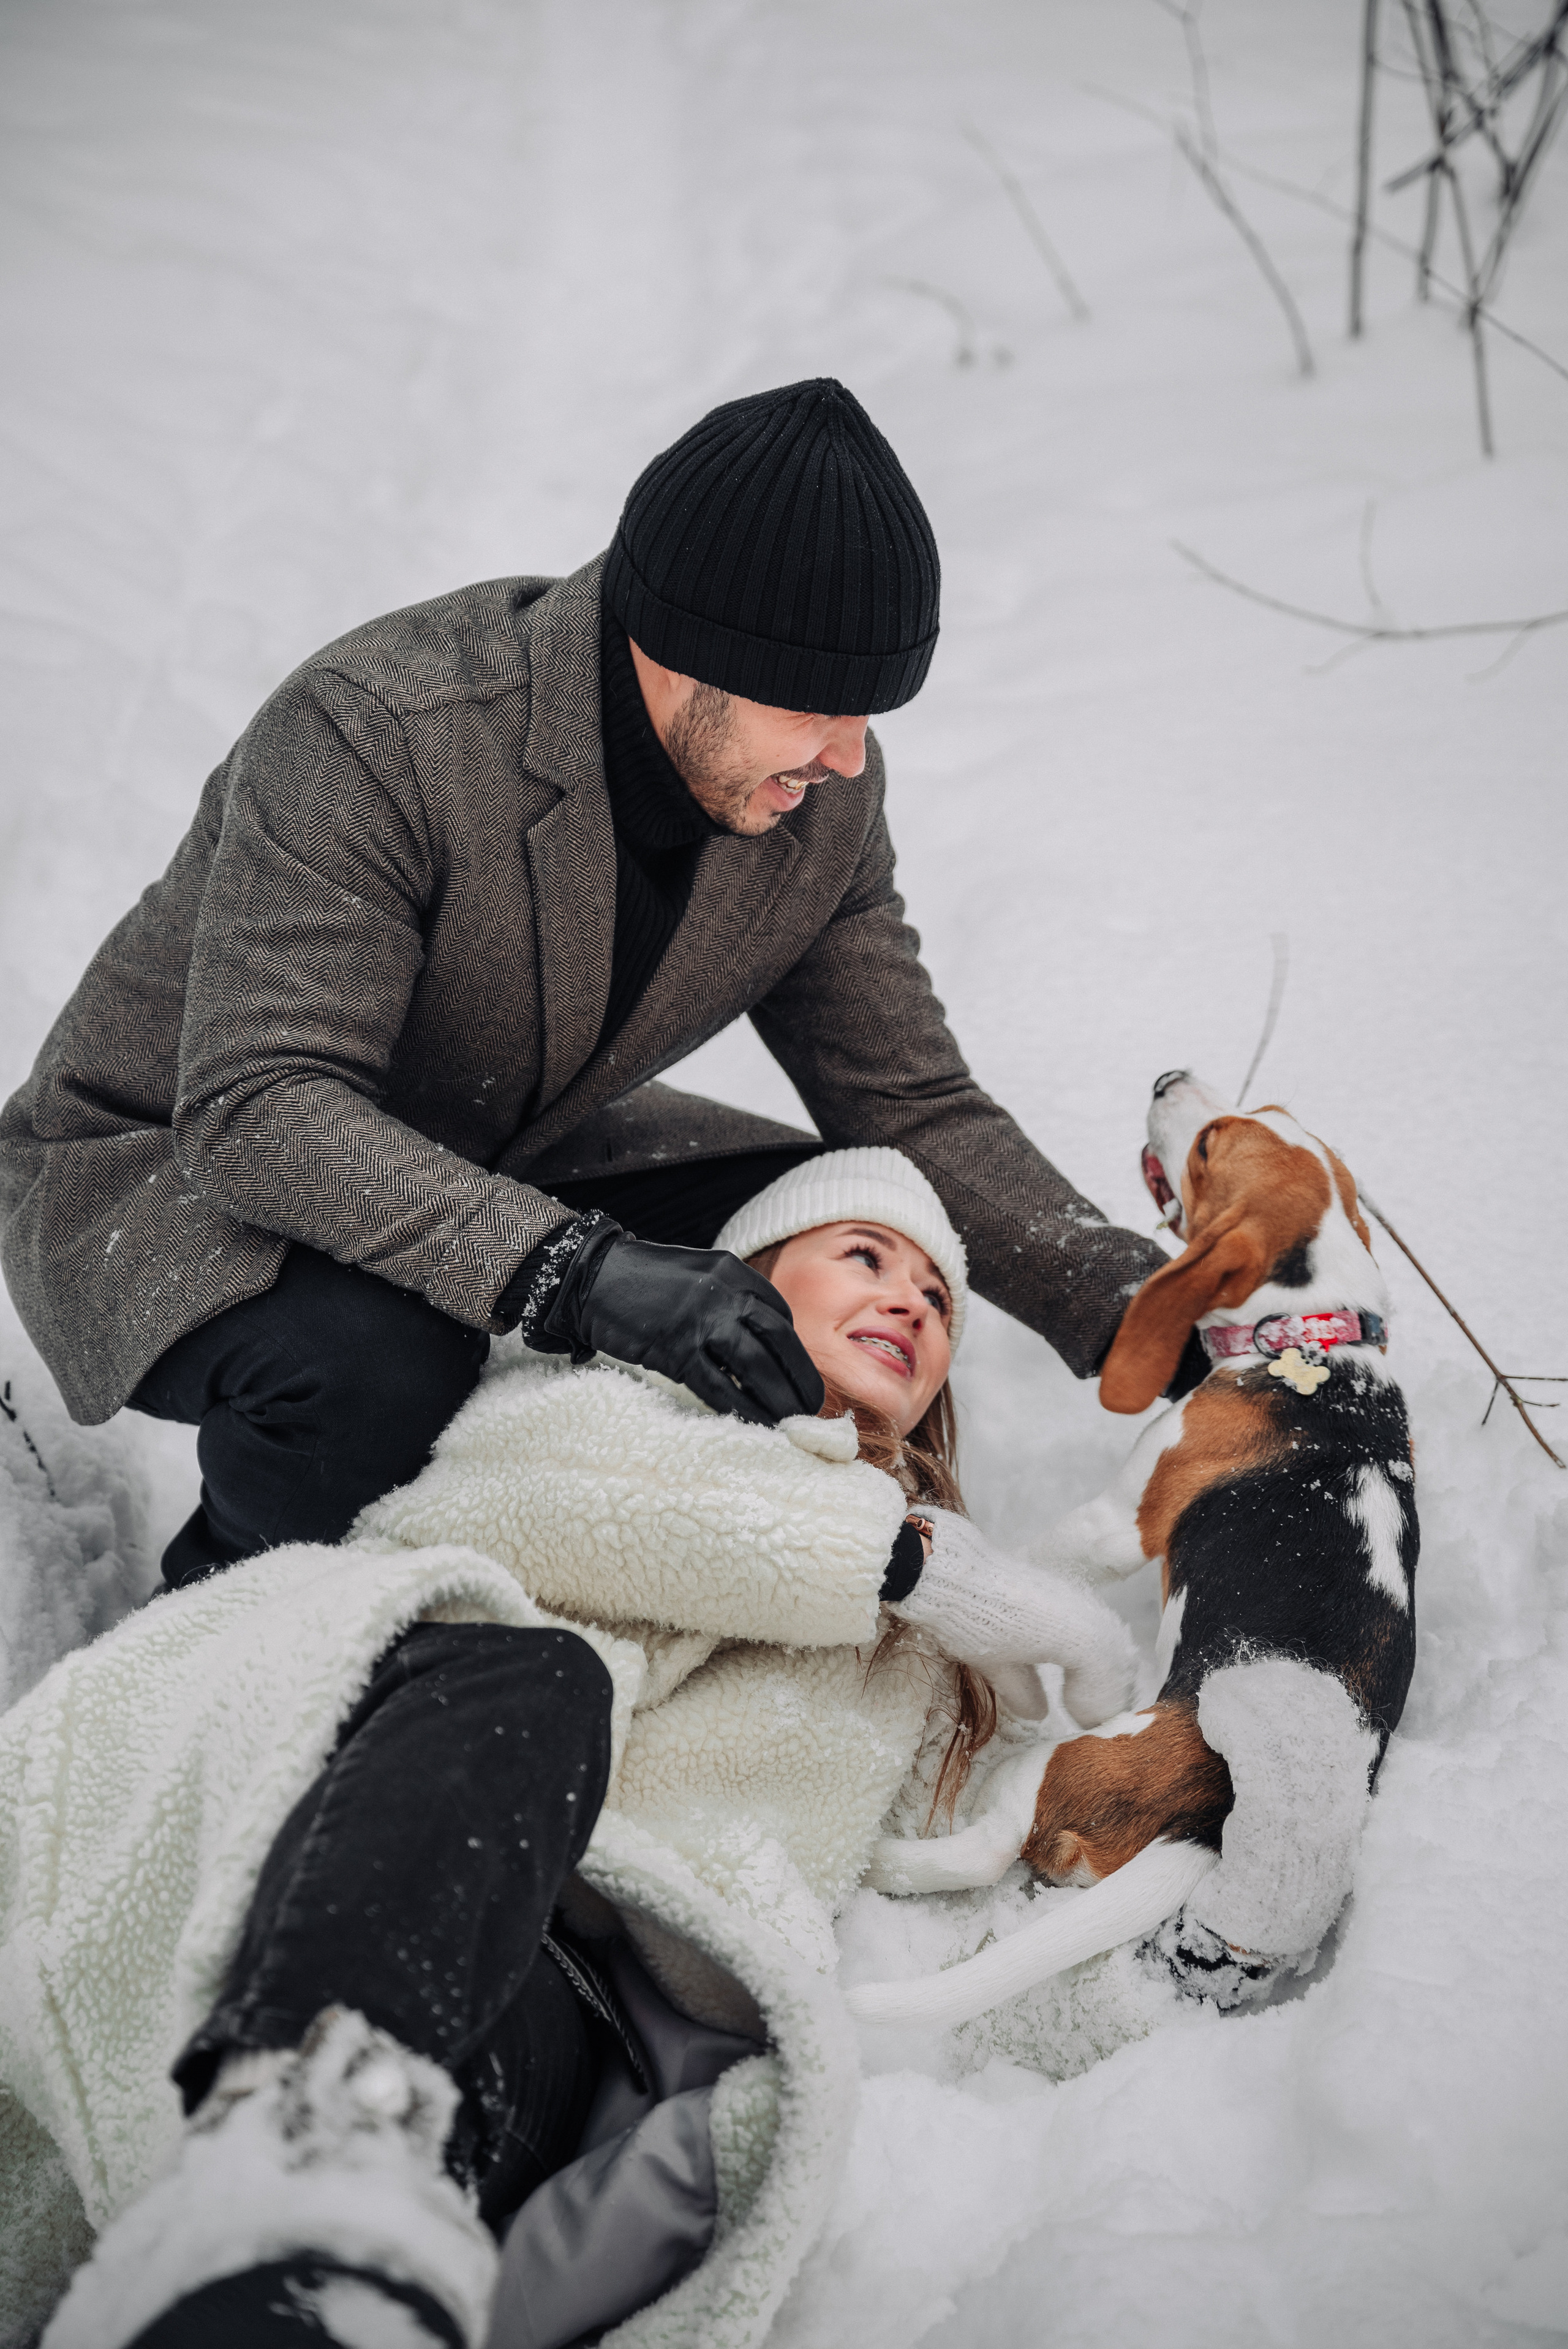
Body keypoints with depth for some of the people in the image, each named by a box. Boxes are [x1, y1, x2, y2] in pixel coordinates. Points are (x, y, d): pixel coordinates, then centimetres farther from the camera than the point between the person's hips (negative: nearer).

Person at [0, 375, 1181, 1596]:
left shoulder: (824, 793, -12)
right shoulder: (376, 730, -33)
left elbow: (917, 1109, -4)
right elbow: (255, 1112, -39)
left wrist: (1144, 1311, -17)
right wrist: (567, 1266, -51)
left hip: (499, 1158, 6)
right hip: (166, 1160, -6)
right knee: (379, 1359, -38)